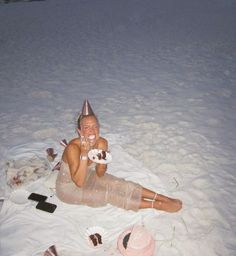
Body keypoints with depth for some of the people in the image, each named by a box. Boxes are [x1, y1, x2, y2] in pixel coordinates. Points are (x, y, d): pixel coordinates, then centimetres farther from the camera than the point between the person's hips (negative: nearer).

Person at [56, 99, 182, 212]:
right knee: (108, 195, -16)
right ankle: (159, 205, -11)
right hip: (69, 188, -5)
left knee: (121, 185, -7)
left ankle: (164, 198, -2)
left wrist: (102, 162, -28)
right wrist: (84, 153, -41)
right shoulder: (73, 148, -34)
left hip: (87, 176, 6)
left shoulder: (102, 143, -17)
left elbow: (100, 174, -6)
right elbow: (79, 182, -34)